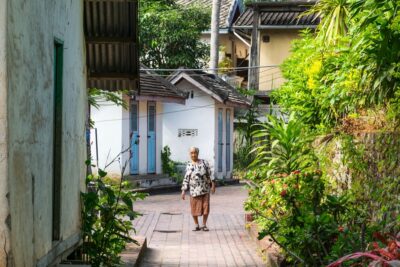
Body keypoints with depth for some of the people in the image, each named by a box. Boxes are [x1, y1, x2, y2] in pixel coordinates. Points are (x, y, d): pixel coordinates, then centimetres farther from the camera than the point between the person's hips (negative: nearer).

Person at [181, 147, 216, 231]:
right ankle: (197, 225, 16)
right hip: (194, 190, 1)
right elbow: (186, 179, 8)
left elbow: (210, 174, 3)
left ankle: (204, 225, 12)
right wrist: (183, 191, 3)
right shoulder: (189, 166, 7)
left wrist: (213, 185, -5)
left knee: (205, 207, -2)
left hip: (205, 189, -1)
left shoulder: (204, 163, 3)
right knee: (194, 208, 1)